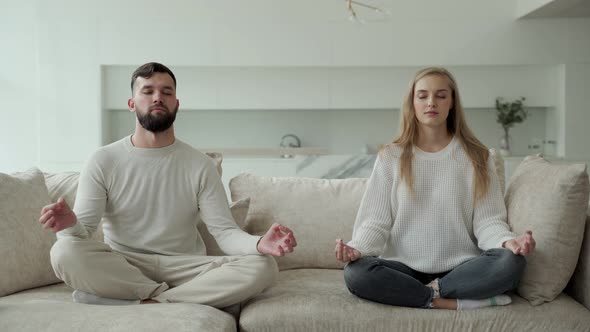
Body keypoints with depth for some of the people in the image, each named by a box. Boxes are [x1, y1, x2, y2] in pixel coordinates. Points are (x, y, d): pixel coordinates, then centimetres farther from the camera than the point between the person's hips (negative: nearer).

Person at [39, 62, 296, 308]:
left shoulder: (200, 165, 3)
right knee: (65, 253, -31)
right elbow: (82, 232, -6)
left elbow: (224, 231, -5)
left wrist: (259, 244, -28)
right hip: (121, 269, -1)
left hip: (185, 268, 1)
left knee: (262, 266, -24)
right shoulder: (103, 161, 1)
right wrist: (71, 224, -32)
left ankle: (149, 302, -22)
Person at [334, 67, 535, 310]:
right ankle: (460, 302, -22)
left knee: (511, 262, -29)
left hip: (460, 268, 0)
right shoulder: (391, 156, 5)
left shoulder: (476, 156, 6)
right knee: (355, 273, -30)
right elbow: (376, 221, 0)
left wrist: (508, 242, -25)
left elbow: (487, 219, -1)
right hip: (404, 268, 1)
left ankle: (433, 291, -14)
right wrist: (357, 248, -22)